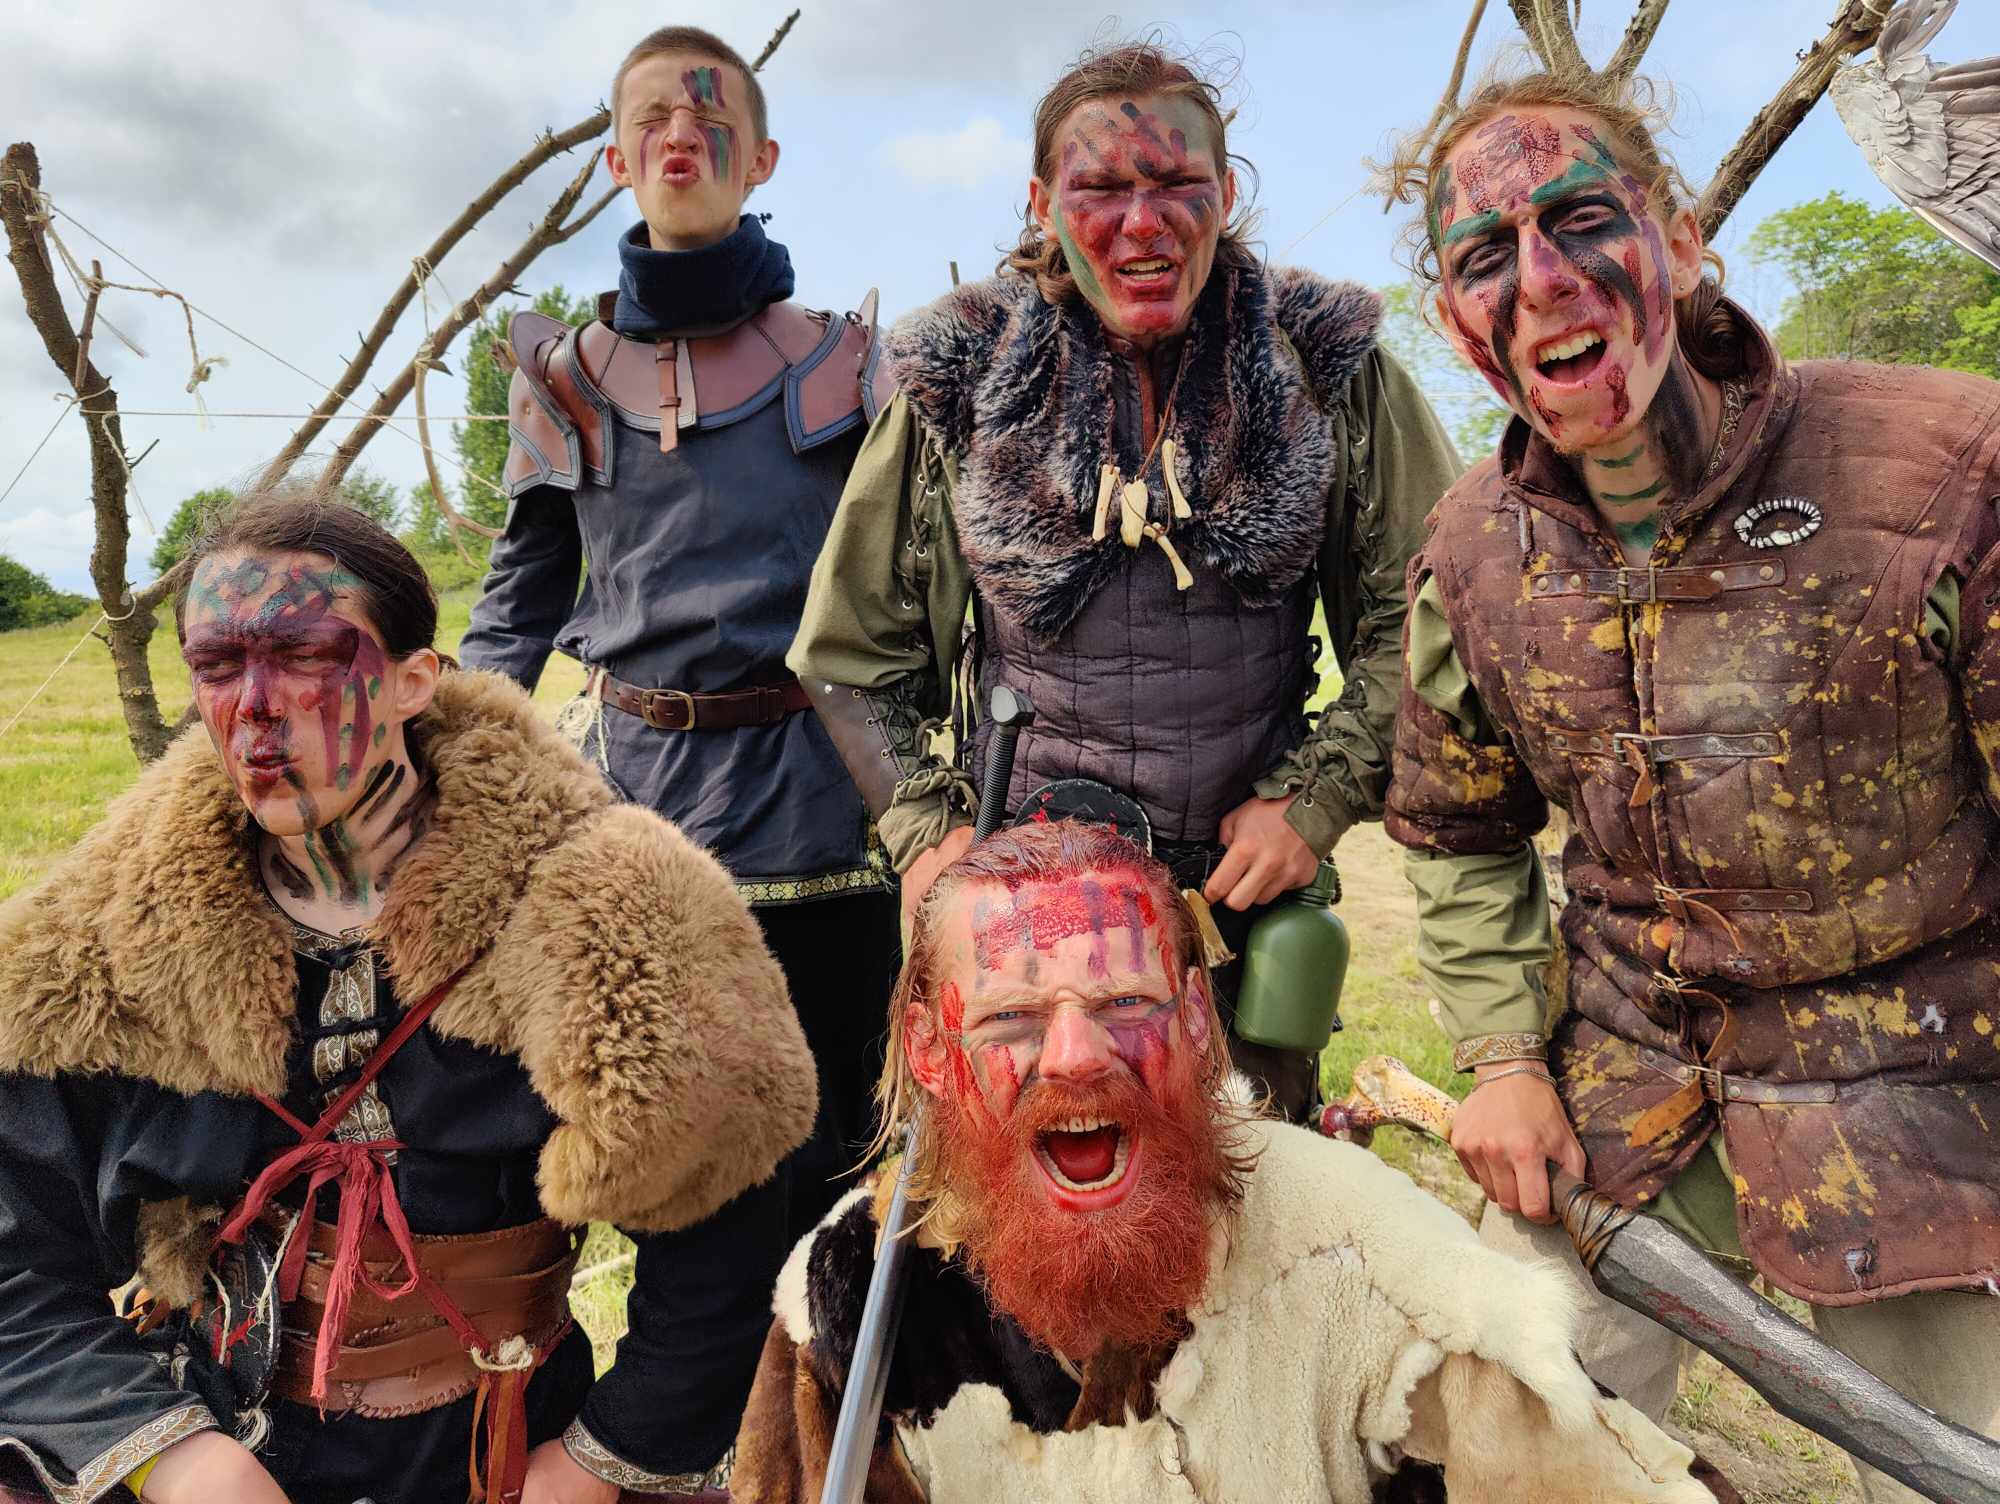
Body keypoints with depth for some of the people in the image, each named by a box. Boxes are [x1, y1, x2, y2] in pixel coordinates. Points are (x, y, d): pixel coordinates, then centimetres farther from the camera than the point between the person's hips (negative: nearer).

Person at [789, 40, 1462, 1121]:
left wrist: (1320, 795, -7)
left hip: (1247, 883, 1)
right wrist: (925, 829, -6)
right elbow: (850, 651, 4)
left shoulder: (1330, 371, -2)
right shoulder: (958, 383, -2)